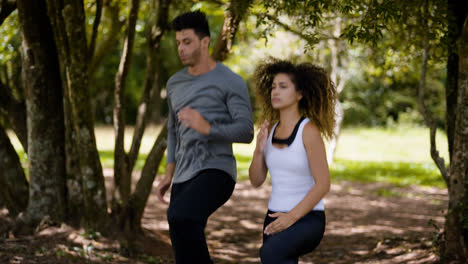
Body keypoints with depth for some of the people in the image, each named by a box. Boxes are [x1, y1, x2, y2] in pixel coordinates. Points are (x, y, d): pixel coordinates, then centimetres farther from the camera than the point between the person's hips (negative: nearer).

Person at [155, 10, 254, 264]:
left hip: (216, 174, -7)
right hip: (185, 179, 8)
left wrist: (207, 128, -29)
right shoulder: (175, 83, 16)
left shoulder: (232, 82, -6)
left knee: (179, 216, -35)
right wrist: (168, 176, 20)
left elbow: (246, 133, -12)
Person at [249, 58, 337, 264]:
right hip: (277, 220, 7)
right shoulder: (270, 130, 6)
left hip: (308, 220, -7)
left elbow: (323, 184, -16)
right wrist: (259, 148, -10)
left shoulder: (309, 130, -14)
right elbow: (256, 181, 7)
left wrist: (292, 216, -23)